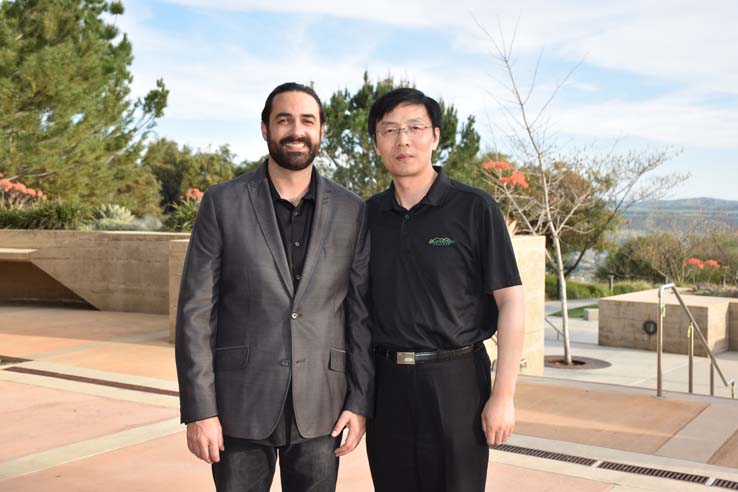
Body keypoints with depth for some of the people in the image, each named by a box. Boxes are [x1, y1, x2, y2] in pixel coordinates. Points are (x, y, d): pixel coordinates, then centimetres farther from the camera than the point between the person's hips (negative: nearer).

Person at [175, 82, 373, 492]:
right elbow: (196, 311, -4)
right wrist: (199, 410, -8)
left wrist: (361, 402, -1)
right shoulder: (223, 203, -3)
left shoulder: (352, 211, 2)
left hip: (318, 407, 1)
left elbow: (362, 313, 3)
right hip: (241, 402, -1)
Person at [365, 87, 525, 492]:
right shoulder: (368, 216, 6)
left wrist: (503, 395, -11)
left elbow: (510, 301, -7)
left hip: (456, 380, -3)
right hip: (386, 383, 4)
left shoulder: (474, 208, -5)